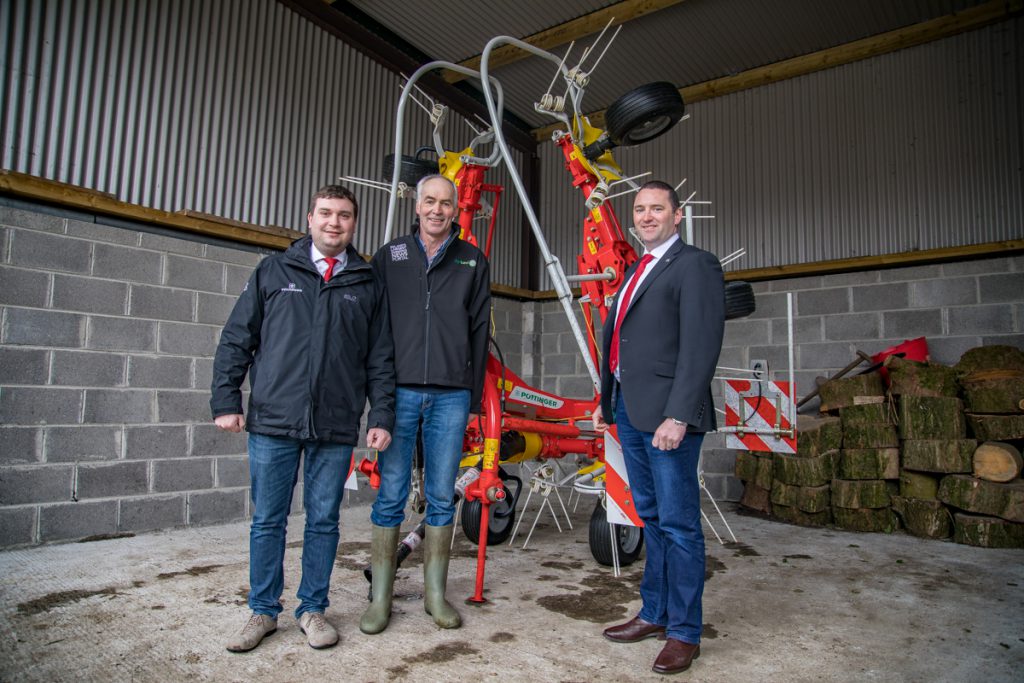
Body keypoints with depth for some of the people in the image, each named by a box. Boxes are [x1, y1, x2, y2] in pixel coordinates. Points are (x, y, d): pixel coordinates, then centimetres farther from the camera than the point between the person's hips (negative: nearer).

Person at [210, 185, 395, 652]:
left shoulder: (368, 285, 9)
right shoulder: (273, 272, 7)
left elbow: (381, 360, 8)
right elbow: (236, 340, 8)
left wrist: (381, 417, 1)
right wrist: (226, 401, 1)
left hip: (336, 428, 1)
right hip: (272, 422, 0)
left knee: (323, 521, 9)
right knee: (267, 521, 9)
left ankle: (312, 609, 25)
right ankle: (263, 610, 26)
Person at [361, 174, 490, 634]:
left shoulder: (472, 261, 11)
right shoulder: (389, 256, 10)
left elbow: (479, 331, 9)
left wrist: (474, 396, 4)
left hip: (451, 395, 1)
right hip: (398, 391, 0)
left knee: (442, 497, 8)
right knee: (390, 496, 4)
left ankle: (435, 592, 21)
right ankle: (380, 597, 16)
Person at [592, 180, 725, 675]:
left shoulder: (695, 266, -6)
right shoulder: (635, 271, 20)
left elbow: (701, 346, -16)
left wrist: (679, 415, -22)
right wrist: (606, 401, 18)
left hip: (666, 413, -8)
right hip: (630, 412, 9)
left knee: (678, 523, 1)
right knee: (651, 517, 17)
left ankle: (684, 632, 16)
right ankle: (654, 613, 30)